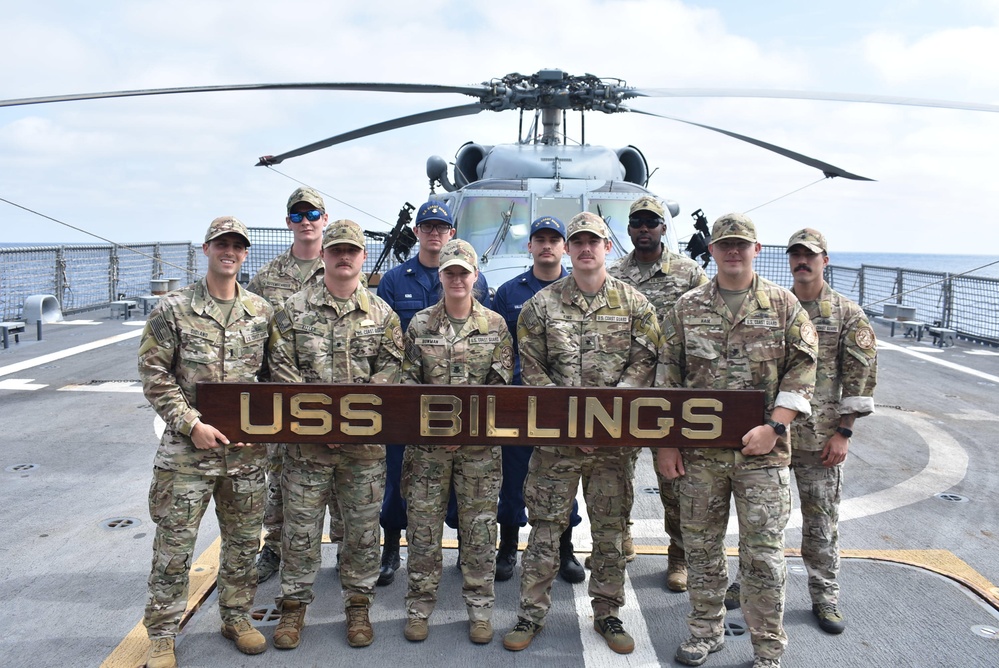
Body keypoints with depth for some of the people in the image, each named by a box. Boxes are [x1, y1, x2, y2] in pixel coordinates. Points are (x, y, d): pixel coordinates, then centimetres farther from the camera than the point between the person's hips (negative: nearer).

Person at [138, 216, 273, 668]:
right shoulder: (173, 308, -3)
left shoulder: (261, 311, 5)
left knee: (244, 539, 13)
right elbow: (153, 373, -5)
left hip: (247, 448, 3)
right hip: (188, 447, -3)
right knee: (174, 543, 3)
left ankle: (236, 617, 32)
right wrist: (191, 425, -12)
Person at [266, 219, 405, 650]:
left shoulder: (382, 314, 4)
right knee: (300, 528, 8)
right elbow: (282, 369, -3)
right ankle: (294, 605, 25)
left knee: (363, 527, 10)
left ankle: (358, 605, 26)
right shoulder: (294, 310, 2)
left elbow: (389, 372, -1)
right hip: (306, 441, 0)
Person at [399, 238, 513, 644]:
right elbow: (406, 379, 2)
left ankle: (480, 608, 21)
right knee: (423, 526, 7)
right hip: (429, 442, 1)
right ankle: (420, 607, 22)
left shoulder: (495, 325, 2)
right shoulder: (420, 324, 3)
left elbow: (501, 383, -1)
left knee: (479, 527, 7)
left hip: (480, 443, 0)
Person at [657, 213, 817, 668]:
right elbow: (668, 378, 6)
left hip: (762, 451, -2)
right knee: (701, 545, 13)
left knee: (763, 552, 4)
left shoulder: (783, 304, 2)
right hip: (698, 449, 2)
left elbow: (802, 371, -1)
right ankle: (706, 630, 31)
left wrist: (773, 427, -12)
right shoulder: (687, 307, 5)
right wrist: (665, 443, 1)